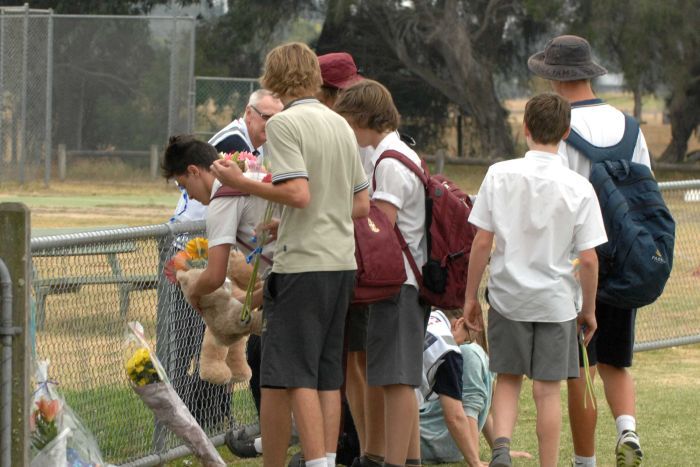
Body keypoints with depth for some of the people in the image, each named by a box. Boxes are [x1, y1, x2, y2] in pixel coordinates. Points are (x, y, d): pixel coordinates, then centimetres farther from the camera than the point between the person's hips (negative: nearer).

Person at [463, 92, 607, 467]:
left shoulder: (500, 175, -7)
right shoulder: (578, 188, -8)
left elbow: (482, 242, -5)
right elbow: (588, 259, -7)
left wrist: (470, 296, 5)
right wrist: (589, 309, 6)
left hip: (508, 296, 1)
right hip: (555, 302, -1)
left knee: (508, 379, 14)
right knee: (547, 389, 6)